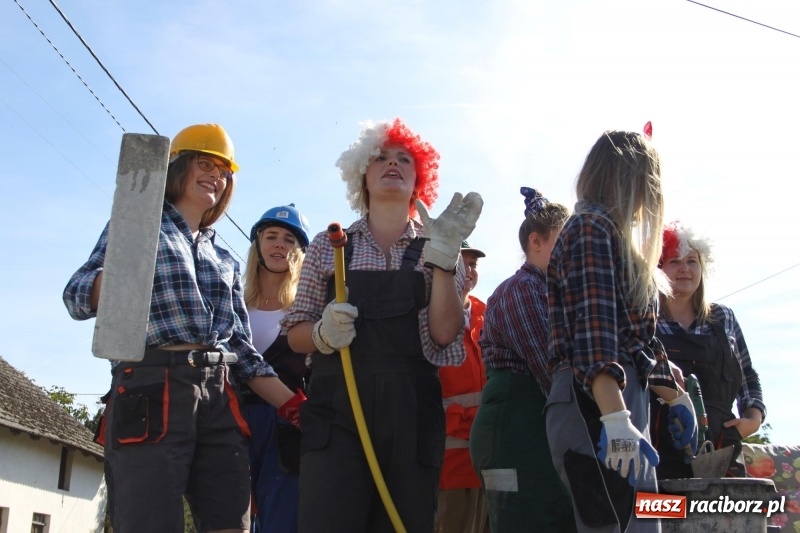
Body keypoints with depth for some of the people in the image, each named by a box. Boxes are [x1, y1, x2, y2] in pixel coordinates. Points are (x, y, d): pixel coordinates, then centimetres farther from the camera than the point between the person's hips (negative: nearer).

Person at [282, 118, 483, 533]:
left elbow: (445, 333, -2)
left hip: (412, 413, 1)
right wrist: (323, 334, -11)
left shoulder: (436, 251, 12)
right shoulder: (329, 246, 11)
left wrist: (442, 256, -13)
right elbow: (295, 334, 12)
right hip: (336, 409, -1)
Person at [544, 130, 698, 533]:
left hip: (622, 401, 10)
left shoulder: (614, 234, 24)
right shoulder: (592, 227, -5)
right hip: (596, 405, -10)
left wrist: (675, 395, 36)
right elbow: (593, 328, -20)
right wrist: (616, 419, -30)